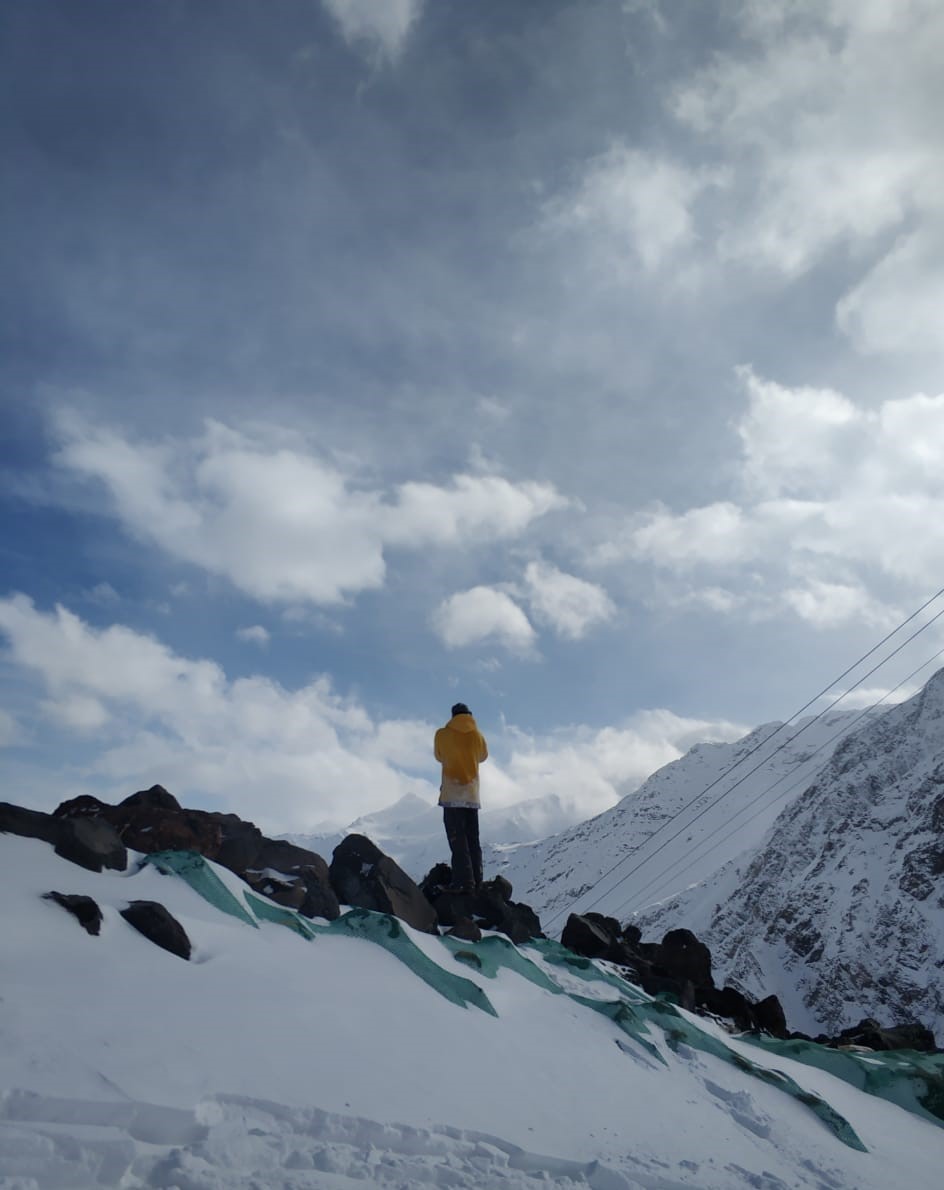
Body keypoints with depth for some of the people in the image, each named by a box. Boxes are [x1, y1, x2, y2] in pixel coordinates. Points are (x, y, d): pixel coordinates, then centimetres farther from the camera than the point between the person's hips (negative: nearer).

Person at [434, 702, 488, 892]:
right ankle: (476, 881, 5)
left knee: (458, 841, -7)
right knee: (473, 841, 10)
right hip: (472, 794, 3)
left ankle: (464, 882, -14)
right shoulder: (478, 735, 5)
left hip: (452, 794, -3)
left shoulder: (443, 734, -2)